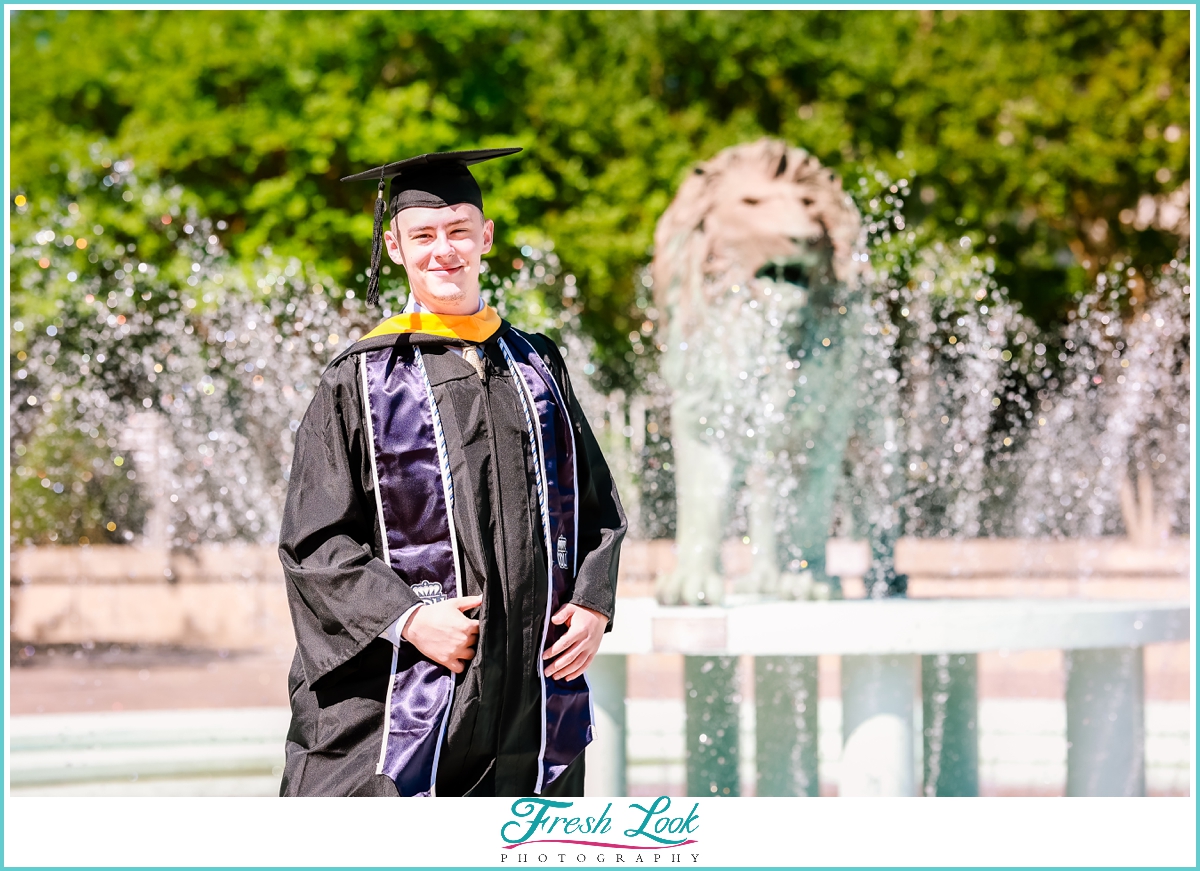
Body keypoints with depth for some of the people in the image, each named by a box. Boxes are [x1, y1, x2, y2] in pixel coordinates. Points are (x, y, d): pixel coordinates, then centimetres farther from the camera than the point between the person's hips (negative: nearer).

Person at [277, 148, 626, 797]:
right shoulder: (358, 382, 1)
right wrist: (407, 619, -16)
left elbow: (598, 508, 16)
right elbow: (314, 540, -3)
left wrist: (594, 604, -2)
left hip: (534, 689, 4)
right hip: (405, 690, -4)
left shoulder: (537, 367, 13)